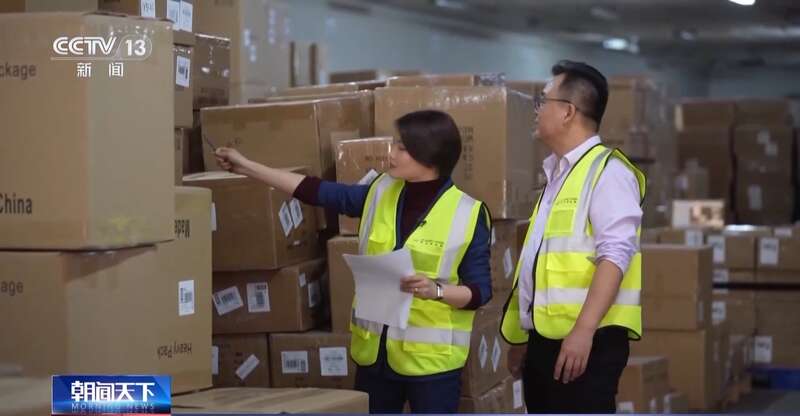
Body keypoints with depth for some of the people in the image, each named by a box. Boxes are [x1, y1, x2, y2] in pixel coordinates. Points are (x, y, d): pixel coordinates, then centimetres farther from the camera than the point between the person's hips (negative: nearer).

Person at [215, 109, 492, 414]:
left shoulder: (467, 214, -10)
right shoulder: (382, 194, 5)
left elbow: (480, 292, -7)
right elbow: (319, 192, 9)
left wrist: (435, 290, -26)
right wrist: (247, 168, 8)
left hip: (430, 360, -5)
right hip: (374, 352, 6)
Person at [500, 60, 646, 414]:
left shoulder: (607, 170, -7)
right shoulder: (557, 174, 20)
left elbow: (616, 253, -18)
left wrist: (583, 330, -26)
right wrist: (522, 336, 23)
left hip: (584, 339, -9)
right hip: (545, 338, 9)